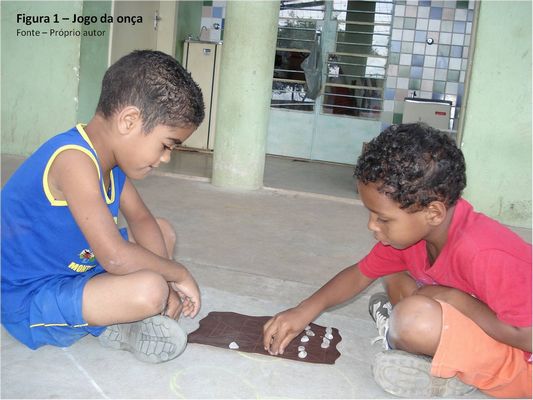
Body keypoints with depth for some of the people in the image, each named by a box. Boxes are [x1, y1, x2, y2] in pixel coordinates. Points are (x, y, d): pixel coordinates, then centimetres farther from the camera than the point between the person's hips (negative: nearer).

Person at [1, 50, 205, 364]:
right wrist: (179, 274, -17)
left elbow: (141, 219, 6)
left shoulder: (109, 155, 1)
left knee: (163, 232, 14)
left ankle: (116, 319, 0)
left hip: (75, 267, 10)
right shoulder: (75, 160, -29)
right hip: (29, 300, -10)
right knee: (149, 291, -33)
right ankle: (113, 323, 0)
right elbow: (116, 258, -34)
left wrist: (165, 279, -10)